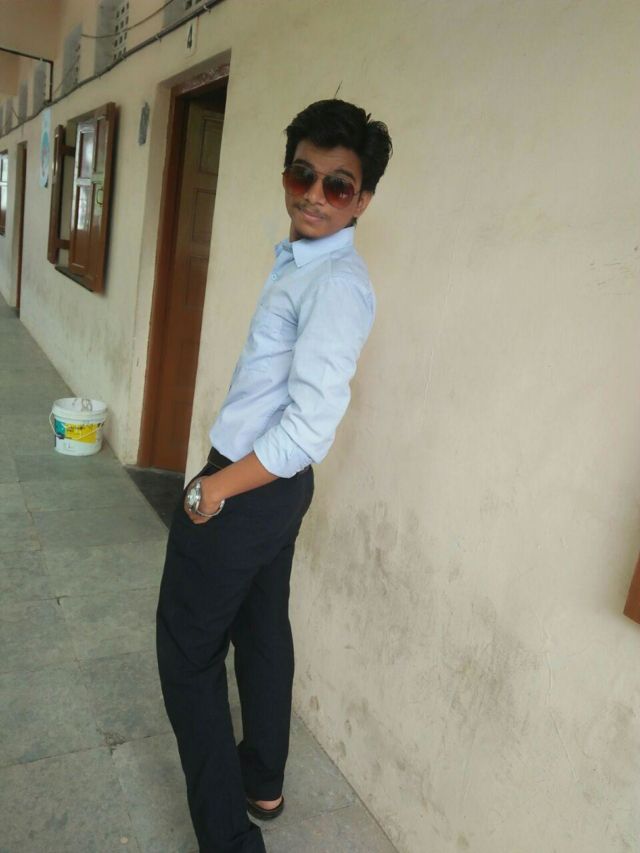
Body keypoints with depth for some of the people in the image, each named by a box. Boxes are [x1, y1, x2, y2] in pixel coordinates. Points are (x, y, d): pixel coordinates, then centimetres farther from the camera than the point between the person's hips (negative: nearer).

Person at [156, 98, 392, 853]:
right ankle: (261, 782, 44)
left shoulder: (336, 282, -23)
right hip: (273, 488, 10)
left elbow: (310, 426, -29)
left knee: (189, 653, 6)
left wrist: (216, 489, -18)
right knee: (262, 629, 22)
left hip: (246, 490, -10)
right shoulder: (299, 261, 8)